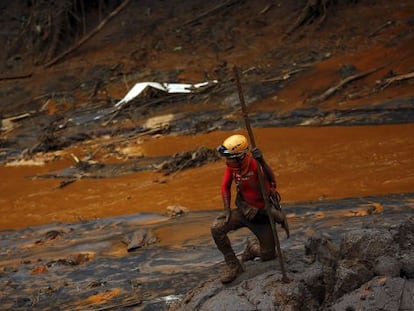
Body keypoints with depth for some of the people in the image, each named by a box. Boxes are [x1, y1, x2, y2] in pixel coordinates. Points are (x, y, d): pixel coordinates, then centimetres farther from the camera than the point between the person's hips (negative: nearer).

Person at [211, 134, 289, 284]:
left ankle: (252, 246, 41)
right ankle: (233, 266, -8)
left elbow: (271, 179, -50)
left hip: (263, 214, -4)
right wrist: (227, 209, -8)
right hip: (245, 210, 4)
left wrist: (261, 161, -66)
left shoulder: (255, 164, -30)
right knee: (217, 228, -21)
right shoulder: (231, 165, -13)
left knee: (268, 255, 4)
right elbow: (225, 186, 3)